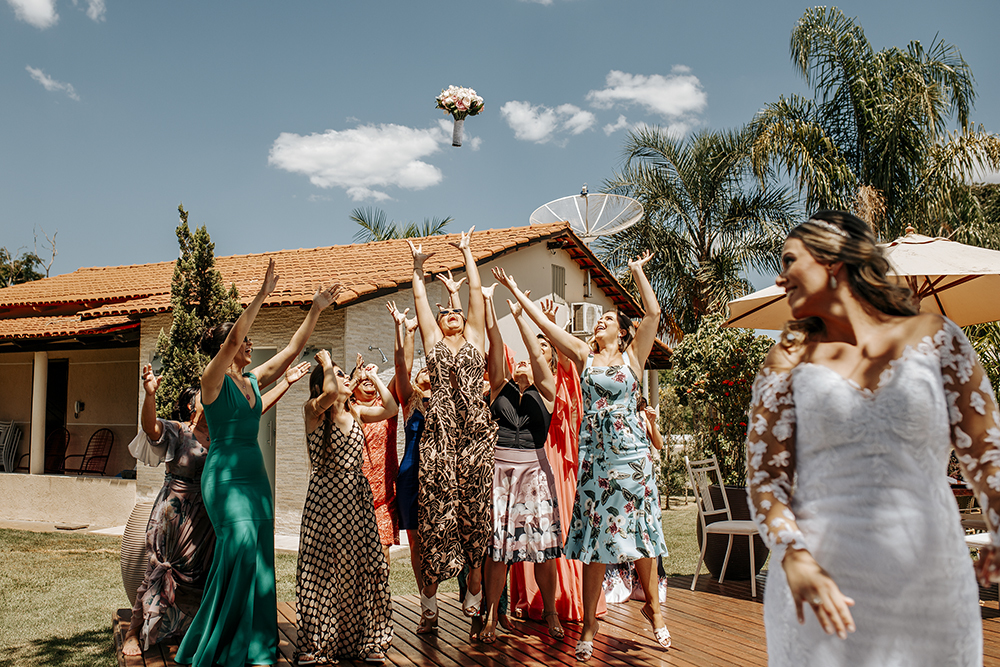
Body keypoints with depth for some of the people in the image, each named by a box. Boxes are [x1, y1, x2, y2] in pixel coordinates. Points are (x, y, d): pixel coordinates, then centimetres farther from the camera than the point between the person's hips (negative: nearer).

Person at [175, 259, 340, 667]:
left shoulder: (253, 381, 12)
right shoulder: (213, 379, -5)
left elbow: (293, 349, 12)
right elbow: (231, 339, -21)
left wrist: (316, 310, 7)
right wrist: (262, 295, -26)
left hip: (255, 473, 7)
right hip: (225, 474, -7)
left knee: (257, 554, 4)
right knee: (241, 543, -18)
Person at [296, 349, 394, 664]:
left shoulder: (355, 414, 12)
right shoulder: (314, 410, -6)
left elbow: (391, 408, 5)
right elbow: (330, 393, -27)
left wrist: (372, 377, 9)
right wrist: (325, 360, -12)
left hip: (356, 497, 5)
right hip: (325, 496, -5)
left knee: (364, 566, 3)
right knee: (322, 569, 2)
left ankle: (366, 639, 16)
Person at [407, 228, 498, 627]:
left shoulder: (475, 338, 16)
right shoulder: (433, 341, 16)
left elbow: (476, 289, 17)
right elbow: (419, 297, 20)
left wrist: (467, 251, 24)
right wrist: (418, 264, 29)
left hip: (475, 433, 0)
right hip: (440, 433, 0)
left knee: (475, 508, 0)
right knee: (437, 508, -2)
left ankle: (475, 587, 9)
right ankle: (430, 591, 6)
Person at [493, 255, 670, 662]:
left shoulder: (633, 356, 5)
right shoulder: (584, 356, 9)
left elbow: (653, 313, -5)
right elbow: (544, 323, 7)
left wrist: (638, 273, 0)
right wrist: (515, 291, 7)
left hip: (631, 450, -1)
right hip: (594, 453, 1)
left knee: (639, 528, 6)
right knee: (593, 534, 3)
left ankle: (653, 607, 25)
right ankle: (589, 623, 10)